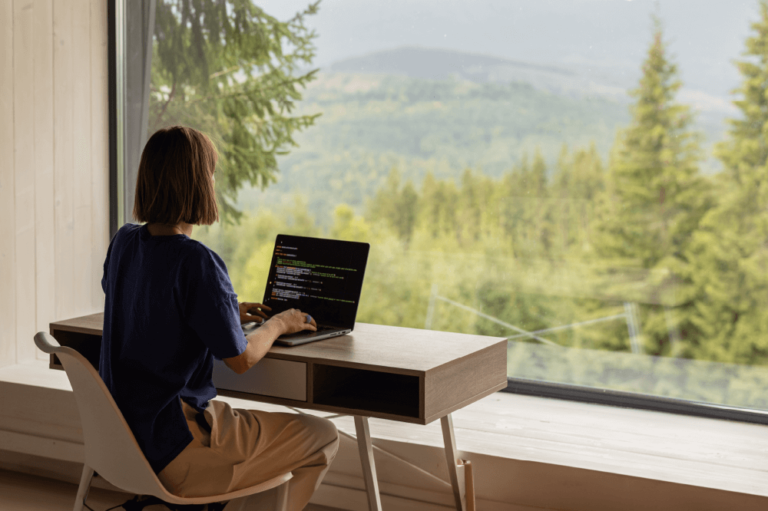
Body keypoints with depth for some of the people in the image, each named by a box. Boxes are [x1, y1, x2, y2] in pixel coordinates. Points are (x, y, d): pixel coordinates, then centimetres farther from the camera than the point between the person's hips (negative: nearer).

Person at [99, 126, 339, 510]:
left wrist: (228, 312, 19)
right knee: (322, 437, 6)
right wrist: (277, 324, 5)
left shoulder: (123, 242, 1)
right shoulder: (197, 262, -23)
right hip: (172, 453, -8)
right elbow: (241, 359, -15)